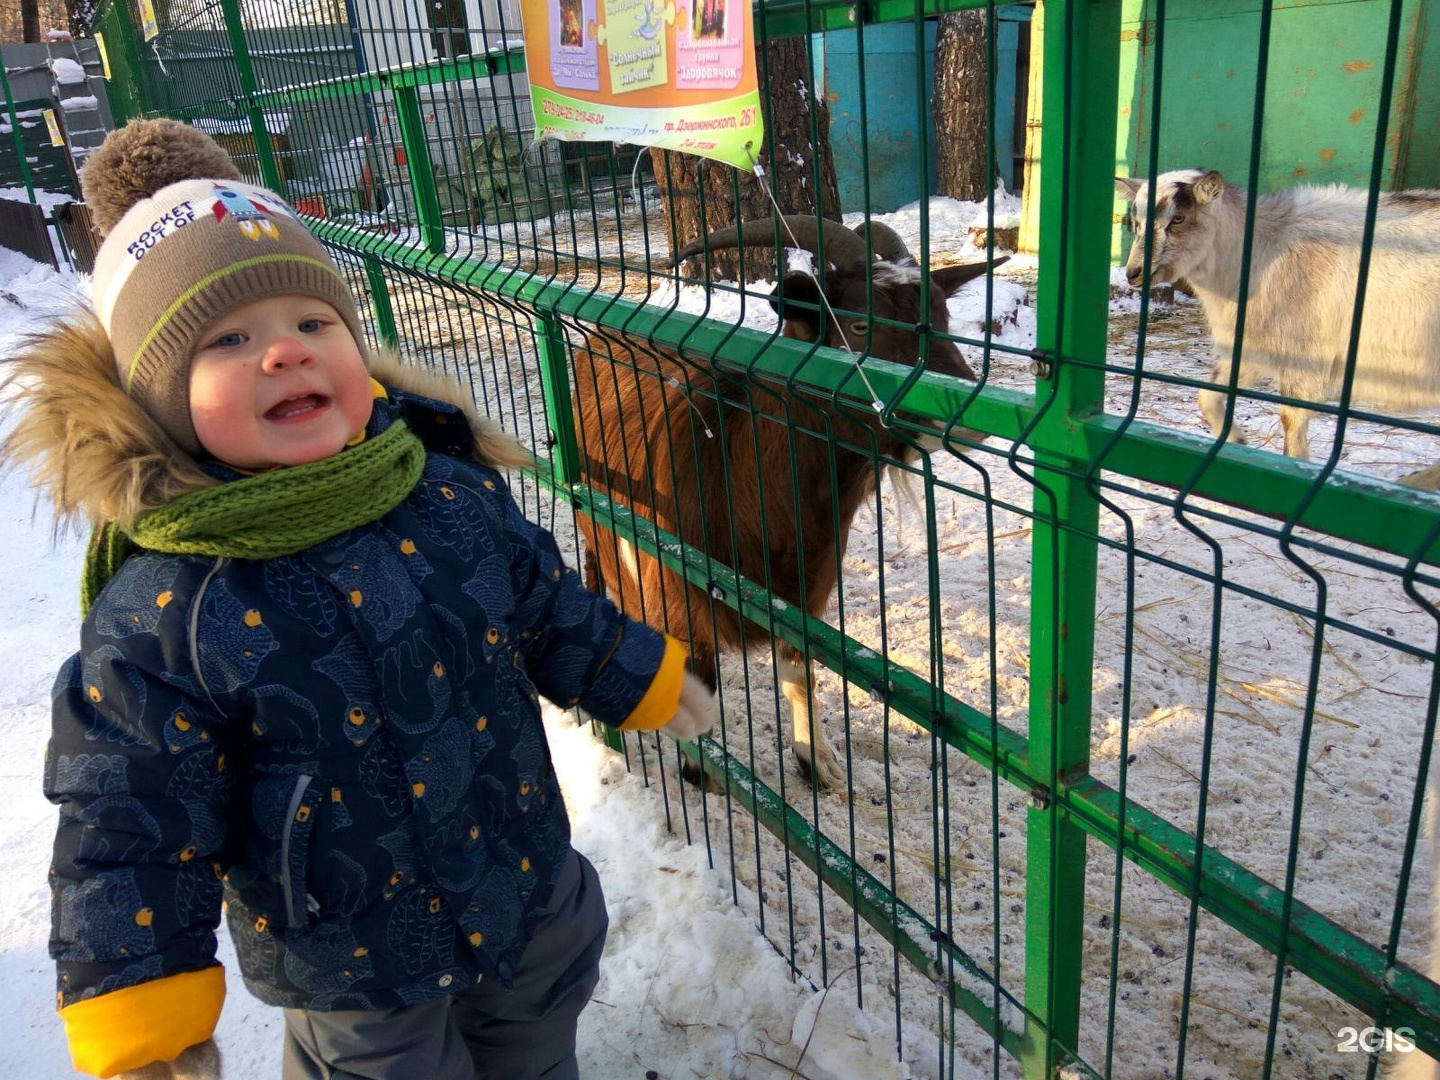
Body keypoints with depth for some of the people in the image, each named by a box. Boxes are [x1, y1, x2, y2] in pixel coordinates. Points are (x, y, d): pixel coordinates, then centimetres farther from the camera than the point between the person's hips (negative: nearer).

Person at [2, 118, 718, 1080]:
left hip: (533, 891, 4)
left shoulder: (456, 494, -14)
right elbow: (132, 824, -15)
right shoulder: (159, 618, -24)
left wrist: (642, 681, 13)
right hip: (355, 966, -3)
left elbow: (549, 607, 3)